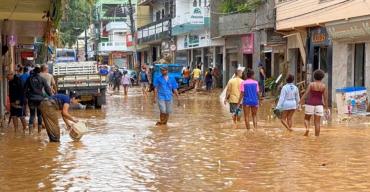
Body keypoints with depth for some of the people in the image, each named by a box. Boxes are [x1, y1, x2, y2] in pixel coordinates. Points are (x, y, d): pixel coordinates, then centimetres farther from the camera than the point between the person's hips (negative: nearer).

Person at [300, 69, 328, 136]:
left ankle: (307, 128, -13)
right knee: (317, 122, 3)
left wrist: (300, 103, -3)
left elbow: (305, 94, -7)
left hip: (310, 104, -1)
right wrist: (326, 107, 8)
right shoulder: (323, 86, 1)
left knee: (307, 119, 15)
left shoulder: (311, 84, -3)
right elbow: (325, 97, 1)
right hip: (319, 105, 1)